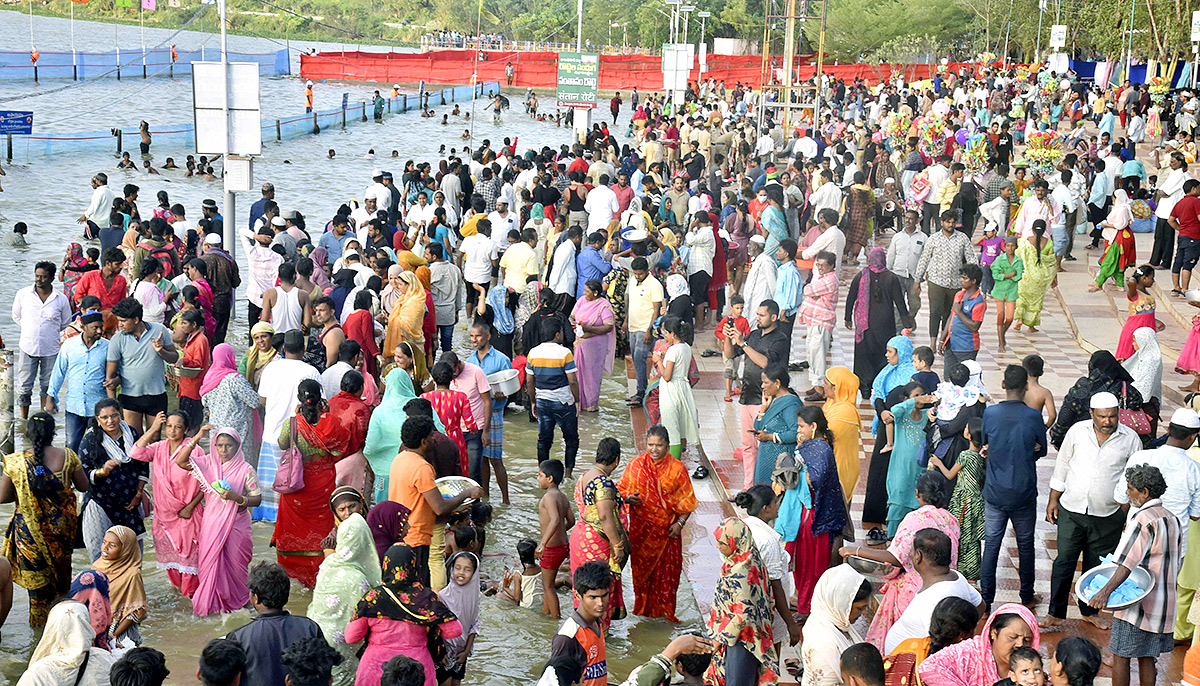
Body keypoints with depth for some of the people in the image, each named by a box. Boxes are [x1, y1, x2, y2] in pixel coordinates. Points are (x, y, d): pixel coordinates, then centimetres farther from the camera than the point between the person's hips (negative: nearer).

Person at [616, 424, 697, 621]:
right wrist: (629, 499, -16)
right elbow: (621, 490, 6)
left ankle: (664, 609, 18)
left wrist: (680, 523, -10)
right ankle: (643, 607, 27)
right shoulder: (636, 465, -2)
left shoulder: (677, 468, -4)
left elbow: (686, 500, 0)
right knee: (642, 566, 10)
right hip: (641, 527, 1)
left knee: (667, 568, 2)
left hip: (667, 529, -1)